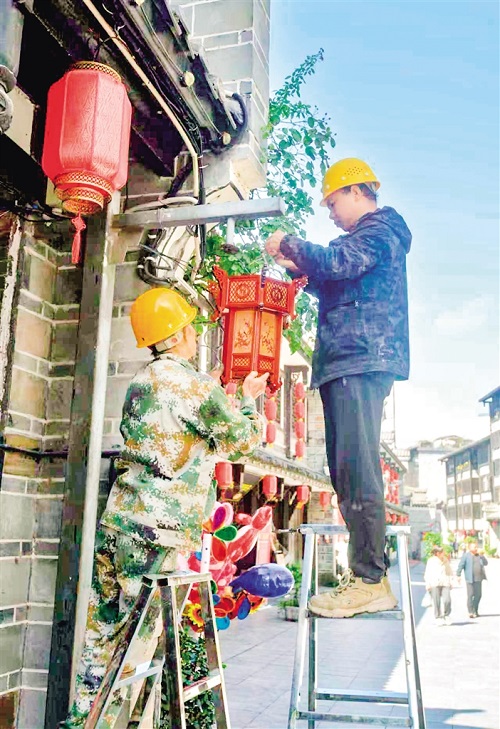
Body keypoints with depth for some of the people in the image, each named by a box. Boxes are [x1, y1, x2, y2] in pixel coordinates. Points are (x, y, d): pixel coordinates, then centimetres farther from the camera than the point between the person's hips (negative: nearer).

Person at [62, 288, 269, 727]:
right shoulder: (192, 384, -11)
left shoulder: (142, 382, 15)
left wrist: (242, 398, 30)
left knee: (102, 630, 15)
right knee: (139, 638, 2)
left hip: (116, 524, 8)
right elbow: (242, 440, -2)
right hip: (158, 533, -8)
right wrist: (253, 409, 17)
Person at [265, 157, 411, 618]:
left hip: (361, 362, -10)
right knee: (348, 472, 8)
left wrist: (290, 244, -7)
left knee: (357, 472, -15)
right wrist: (299, 267, 20)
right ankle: (369, 568, 13)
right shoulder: (369, 236, 30)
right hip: (348, 365, 10)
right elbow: (339, 286, 34)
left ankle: (371, 583, -12)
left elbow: (340, 262, -21)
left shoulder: (379, 229, -2)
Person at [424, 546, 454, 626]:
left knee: (447, 600, -11)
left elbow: (450, 572, 20)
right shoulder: (431, 561, 5)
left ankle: (446, 616, 9)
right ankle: (438, 618, 6)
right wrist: (428, 585, 0)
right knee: (437, 602, -5)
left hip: (445, 583, 2)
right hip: (434, 584, -2)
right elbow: (427, 574, 6)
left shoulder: (445, 561, 13)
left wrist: (450, 581, 10)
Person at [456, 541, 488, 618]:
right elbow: (460, 565, -5)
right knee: (470, 595, -5)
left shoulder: (479, 556, 15)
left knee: (478, 595, 6)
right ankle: (470, 612, -2)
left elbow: (485, 563, 10)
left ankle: (475, 611, 19)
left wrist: (482, 556, -4)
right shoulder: (466, 555, -2)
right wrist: (458, 575, -11)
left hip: (478, 579, 5)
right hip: (470, 579, -5)